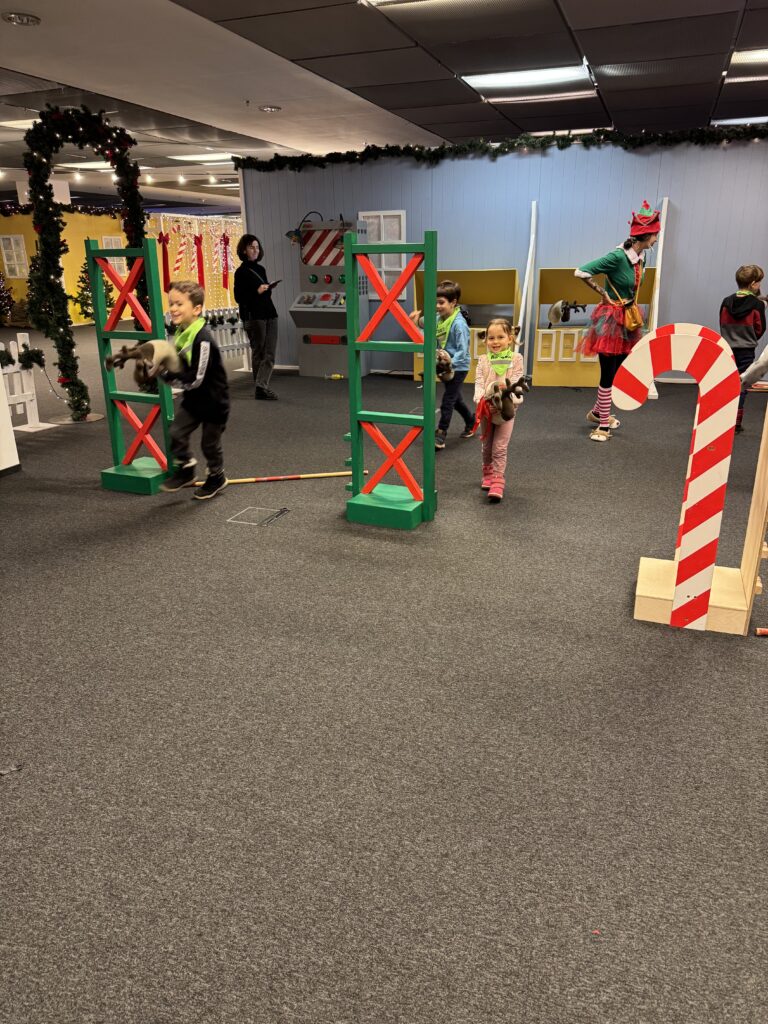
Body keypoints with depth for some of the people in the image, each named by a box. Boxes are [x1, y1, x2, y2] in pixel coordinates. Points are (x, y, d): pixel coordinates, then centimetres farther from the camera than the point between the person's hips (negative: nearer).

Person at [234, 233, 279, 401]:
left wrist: (268, 288, 6)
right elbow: (239, 298, -8)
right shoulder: (241, 272, -3)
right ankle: (260, 388, 4)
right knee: (259, 353, -2)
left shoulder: (261, 269, 17)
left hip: (269, 314, 6)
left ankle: (261, 386, -7)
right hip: (253, 316, -6)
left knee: (270, 354, -4)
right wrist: (257, 291, -18)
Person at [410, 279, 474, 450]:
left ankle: (440, 435, 2)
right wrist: (418, 320, 0)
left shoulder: (459, 323, -23)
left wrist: (449, 364, -38)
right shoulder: (439, 319, 0)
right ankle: (471, 421, 42)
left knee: (447, 401, -5)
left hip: (457, 368, -8)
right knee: (455, 398, 21)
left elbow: (462, 351, -26)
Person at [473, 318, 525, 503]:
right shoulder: (483, 360, 2)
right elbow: (479, 382, -5)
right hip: (485, 409, 3)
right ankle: (488, 475, 36)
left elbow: (516, 382, -10)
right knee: (487, 446, 16)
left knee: (500, 448, -5)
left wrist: (506, 397, -29)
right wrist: (480, 400, -24)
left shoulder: (516, 359, -4)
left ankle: (497, 482, -1)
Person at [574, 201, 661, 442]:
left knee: (617, 371, 15)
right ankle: (603, 424, 8)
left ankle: (597, 412, 33)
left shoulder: (641, 256, 4)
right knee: (608, 374, -2)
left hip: (627, 319, 8)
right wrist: (603, 293, -16)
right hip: (611, 320, -8)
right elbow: (581, 272, -26)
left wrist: (631, 302, 13)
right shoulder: (617, 257, -21)